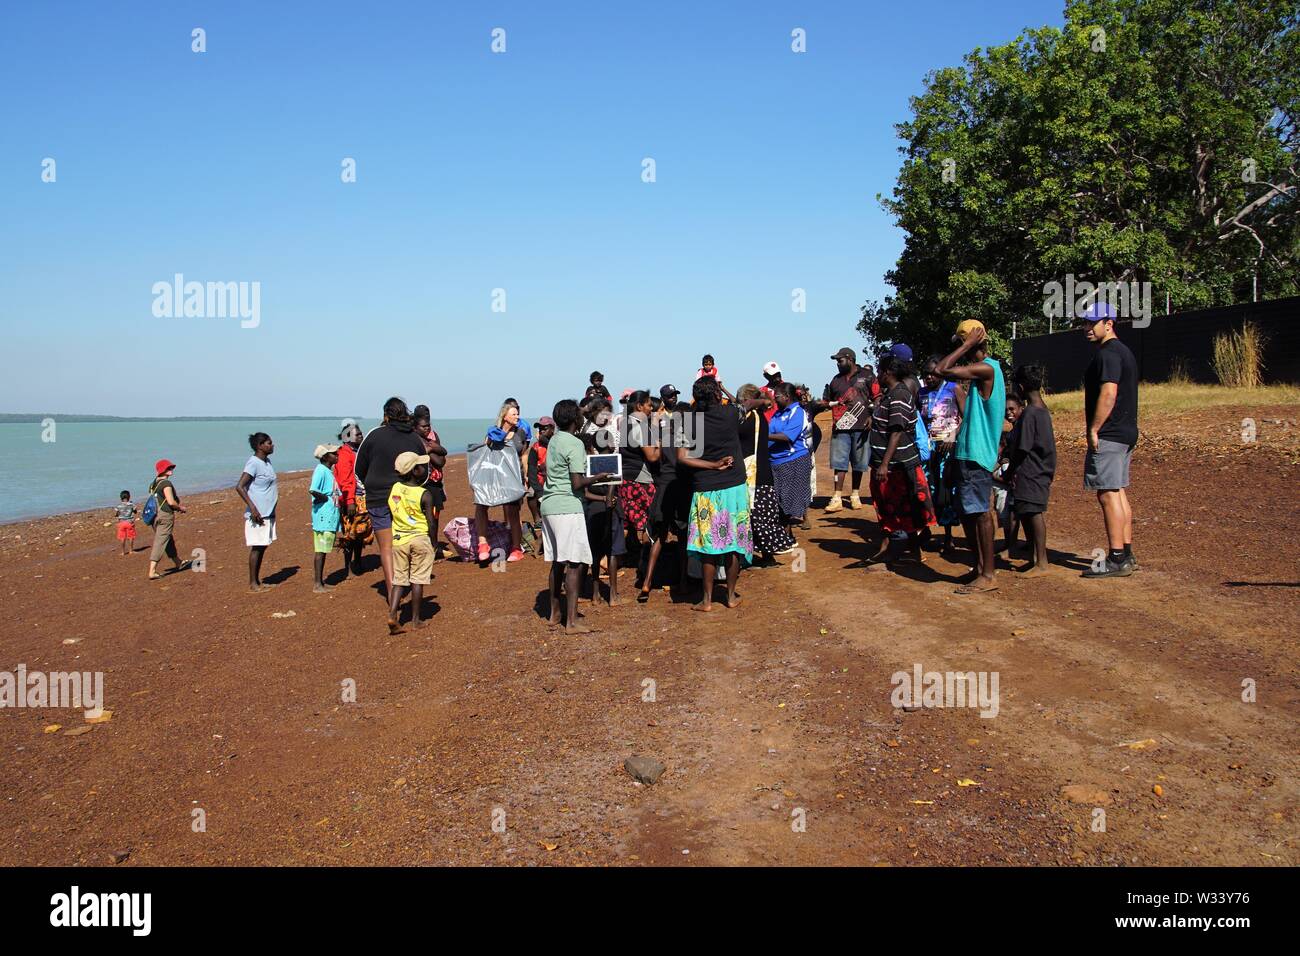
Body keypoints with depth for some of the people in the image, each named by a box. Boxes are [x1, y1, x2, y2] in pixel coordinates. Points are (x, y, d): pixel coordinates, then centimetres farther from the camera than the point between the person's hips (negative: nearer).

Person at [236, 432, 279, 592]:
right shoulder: (253, 463, -15)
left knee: (262, 547, 13)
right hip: (258, 514, -9)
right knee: (256, 547, -3)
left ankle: (257, 581, 21)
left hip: (268, 513, 9)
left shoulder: (267, 461, 12)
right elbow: (240, 487, -21)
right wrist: (252, 508, -25)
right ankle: (253, 583, 5)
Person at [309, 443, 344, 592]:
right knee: (320, 550, -3)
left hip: (331, 517, 9)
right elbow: (313, 490, -27)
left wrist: (337, 499, 3)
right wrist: (326, 498, -14)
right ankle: (317, 584, 2)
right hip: (323, 517, -9)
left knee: (323, 550, 14)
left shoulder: (329, 471, 14)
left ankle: (320, 582, 22)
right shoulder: (320, 470, -14)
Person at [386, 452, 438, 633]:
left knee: (399, 579, 11)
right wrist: (433, 542, 2)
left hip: (398, 539, 4)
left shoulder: (394, 488, 0)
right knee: (417, 579, 5)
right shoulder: (425, 494, -13)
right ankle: (416, 619, 10)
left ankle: (392, 614, -4)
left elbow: (390, 513, 8)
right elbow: (430, 522, -10)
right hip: (420, 539, -4)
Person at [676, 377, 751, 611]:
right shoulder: (731, 413, -5)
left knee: (709, 545, 4)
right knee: (734, 542, 9)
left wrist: (713, 465, -8)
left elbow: (682, 458, -11)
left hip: (706, 490, 0)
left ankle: (707, 599, 9)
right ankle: (731, 595, 18)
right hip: (734, 486, 0)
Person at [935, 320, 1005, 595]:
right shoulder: (983, 370, 16)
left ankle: (988, 576, 1)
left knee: (979, 513, -5)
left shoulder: (986, 368, -16)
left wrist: (967, 345, -16)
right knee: (967, 512, 15)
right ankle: (979, 567, 24)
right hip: (968, 451, 10)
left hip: (976, 453, -10)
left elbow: (941, 370, -25)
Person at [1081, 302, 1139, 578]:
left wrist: (1093, 430, -21)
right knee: (1119, 493, 13)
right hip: (1126, 433, 11)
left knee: (1108, 494, -9)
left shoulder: (1108, 353, -14)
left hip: (1109, 435, -11)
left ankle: (1117, 560, -8)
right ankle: (1126, 555, 18)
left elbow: (1108, 393, -23)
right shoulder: (1124, 351, 19)